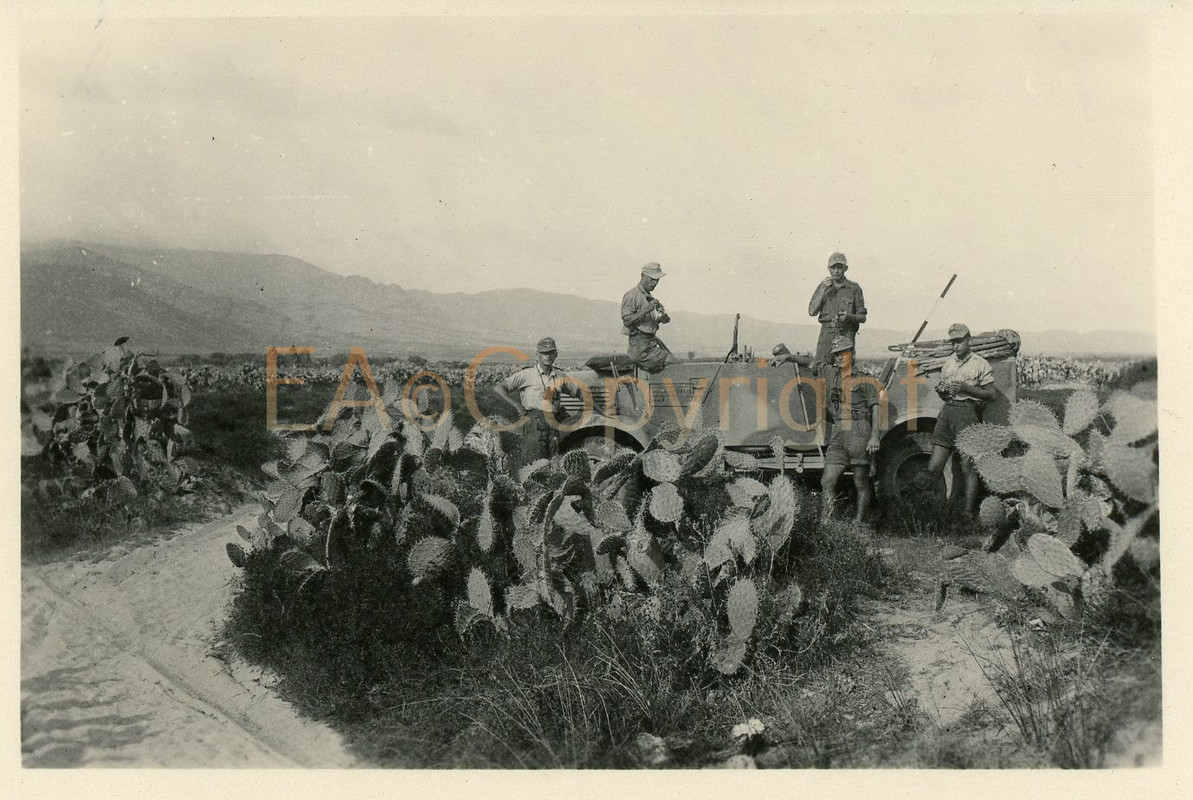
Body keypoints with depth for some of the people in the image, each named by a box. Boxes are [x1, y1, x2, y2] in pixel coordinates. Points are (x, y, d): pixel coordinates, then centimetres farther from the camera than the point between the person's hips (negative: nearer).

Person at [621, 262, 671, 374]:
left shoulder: (649, 297, 21)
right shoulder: (632, 295, -8)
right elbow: (627, 321, -17)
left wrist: (661, 319, 5)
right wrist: (646, 310, -25)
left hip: (653, 340, 9)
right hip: (640, 344, -9)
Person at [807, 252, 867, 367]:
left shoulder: (854, 288, 8)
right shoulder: (822, 287, 14)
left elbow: (862, 317, 9)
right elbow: (812, 312, 2)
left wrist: (849, 316, -13)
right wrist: (823, 290, -5)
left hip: (846, 334, -1)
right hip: (827, 333, 1)